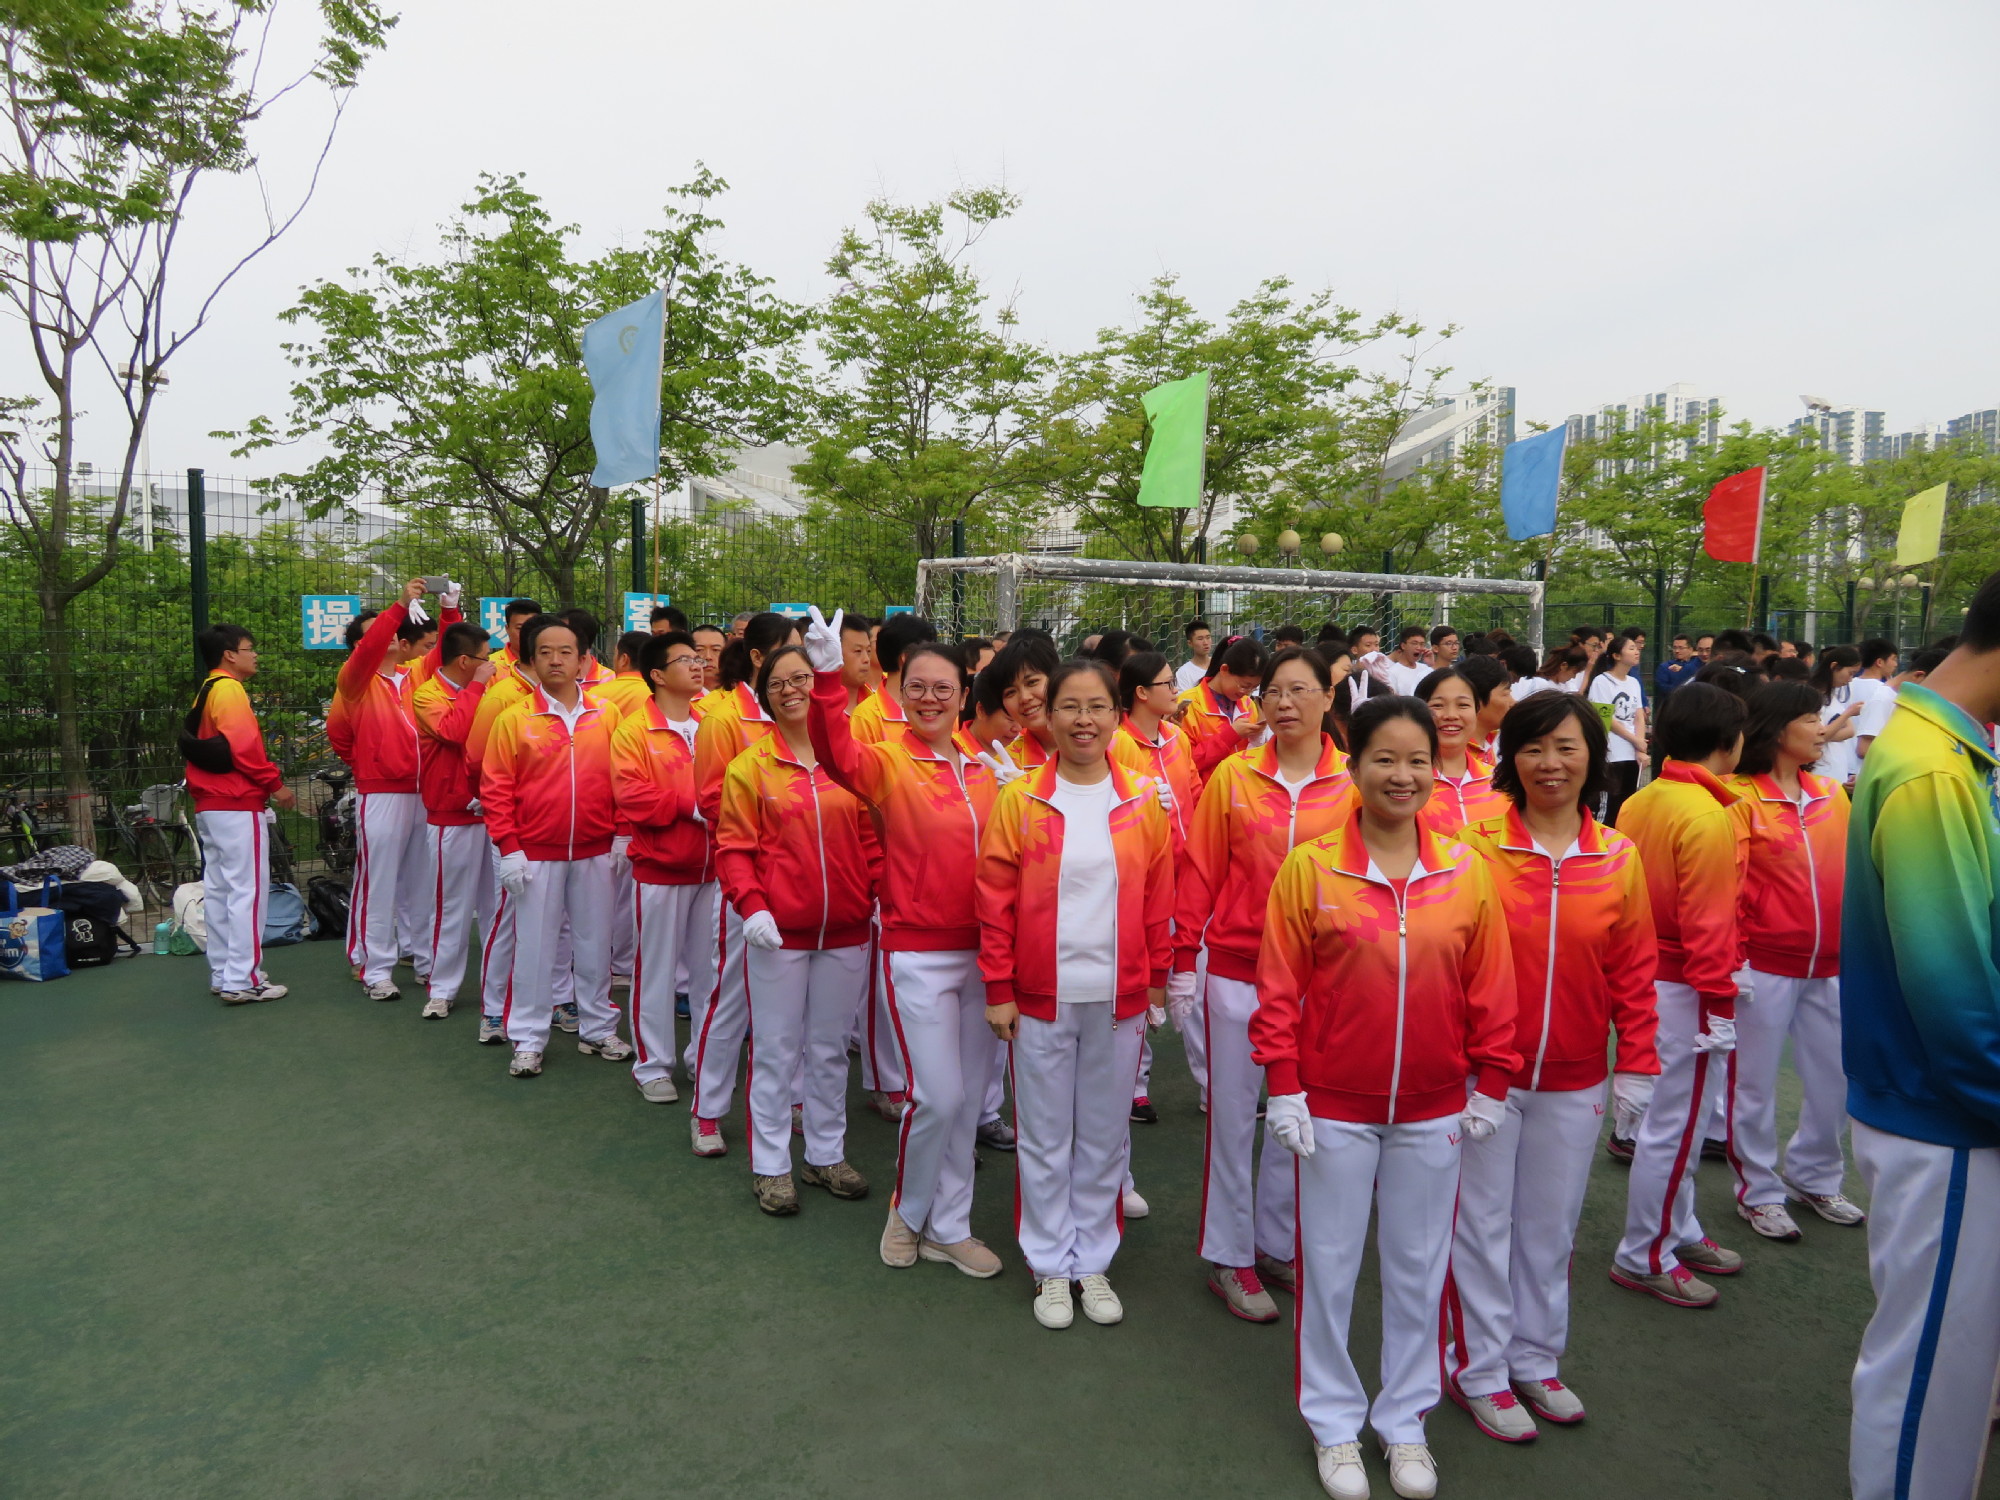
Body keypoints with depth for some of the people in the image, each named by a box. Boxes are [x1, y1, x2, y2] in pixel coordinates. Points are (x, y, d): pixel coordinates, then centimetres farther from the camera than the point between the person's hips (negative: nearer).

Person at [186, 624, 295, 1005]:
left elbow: (202, 747, 18)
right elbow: (244, 745, -20)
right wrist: (275, 784, -11)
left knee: (219, 889, 13)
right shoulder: (229, 689, -12)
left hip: (208, 805, 10)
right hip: (238, 805, -10)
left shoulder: (205, 692, 18)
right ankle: (242, 981, -7)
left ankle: (223, 974, 19)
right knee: (247, 889, -8)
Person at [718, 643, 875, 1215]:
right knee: (776, 1051, 7)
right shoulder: (750, 765, -2)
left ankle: (826, 1156, 31)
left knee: (830, 1049, 15)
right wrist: (752, 906, -17)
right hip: (778, 933, -2)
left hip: (846, 932, 2)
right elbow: (733, 847, -3)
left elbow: (869, 838, 8)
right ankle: (770, 1166, 22)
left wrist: (881, 899, -1)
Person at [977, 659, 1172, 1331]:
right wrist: (998, 989, -4)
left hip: (1118, 999, 2)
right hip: (1041, 998, -1)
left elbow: (1158, 899, 6)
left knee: (1105, 1136, 13)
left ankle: (1093, 1262, 31)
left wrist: (1157, 980, 6)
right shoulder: (1018, 800, -5)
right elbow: (995, 900, -3)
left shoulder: (1143, 802, 1)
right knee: (1045, 1138, 10)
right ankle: (1051, 1267, 28)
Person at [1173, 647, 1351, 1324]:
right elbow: (1200, 873, -2)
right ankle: (1229, 1259, 24)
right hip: (1236, 970, -1)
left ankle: (1277, 1243, 33)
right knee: (1232, 1115, 8)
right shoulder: (1234, 775, -4)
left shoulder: (1354, 783, -3)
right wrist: (1183, 962, -3)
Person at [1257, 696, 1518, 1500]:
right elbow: (1279, 988, -8)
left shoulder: (1467, 872, -4)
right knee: (1330, 1264, 12)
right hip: (1333, 1107, -2)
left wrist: (1491, 1085, 4)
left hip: (1433, 1111, 2)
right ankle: (1334, 1422, 34)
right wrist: (1282, 1087, -9)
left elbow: (1490, 990, 3)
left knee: (1418, 1267, 17)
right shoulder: (1308, 867, -11)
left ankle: (1405, 1420, 38)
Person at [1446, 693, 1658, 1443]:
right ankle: (1480, 1370, 26)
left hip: (1574, 1081, 3)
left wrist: (1635, 1066, 3)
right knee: (1482, 1221, 9)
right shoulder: (1474, 846, -10)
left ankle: (1535, 1361, 36)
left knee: (1551, 1225, 17)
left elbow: (1633, 971, 4)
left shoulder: (1619, 858, -1)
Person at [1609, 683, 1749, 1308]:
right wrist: (1720, 1001, -13)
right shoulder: (1709, 817, -19)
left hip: (1643, 970, 9)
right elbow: (1707, 922, -20)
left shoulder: (1642, 801, 5)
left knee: (1675, 1116, 21)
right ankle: (1643, 1258, 16)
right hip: (1681, 987, -9)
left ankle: (1679, 1232, 35)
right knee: (1672, 1122, 3)